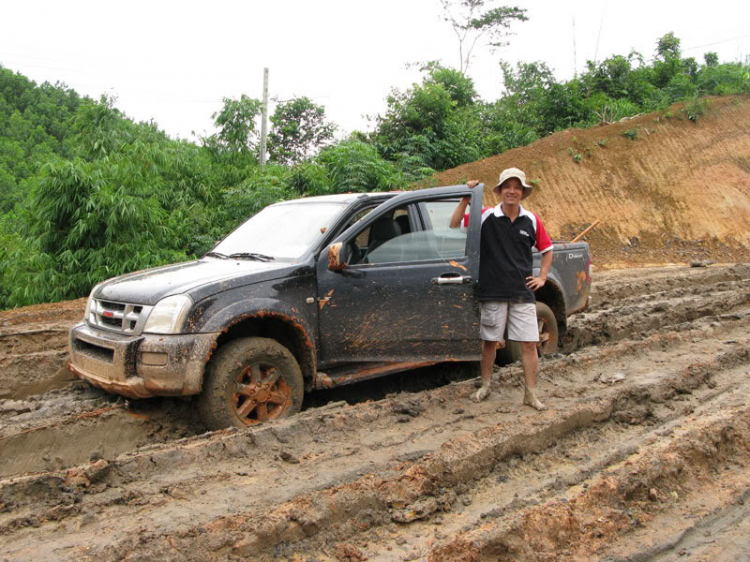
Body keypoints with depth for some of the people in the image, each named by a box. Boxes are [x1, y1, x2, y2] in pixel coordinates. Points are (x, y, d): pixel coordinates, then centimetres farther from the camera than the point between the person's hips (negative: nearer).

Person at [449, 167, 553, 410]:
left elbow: (547, 249, 17)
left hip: (523, 293, 1)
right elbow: (455, 225, -4)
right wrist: (466, 198, -11)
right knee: (489, 341, 10)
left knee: (529, 343, 1)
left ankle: (531, 394, 12)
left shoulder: (532, 220, 5)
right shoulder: (486, 216, -2)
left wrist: (542, 277, 7)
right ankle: (485, 386, 27)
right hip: (492, 292, -1)